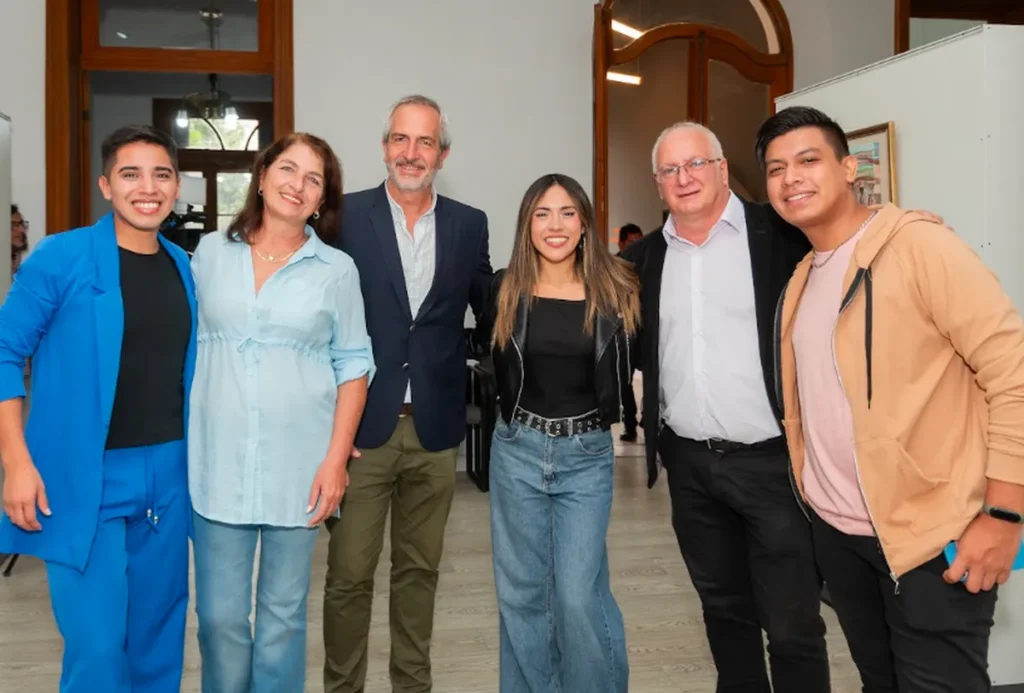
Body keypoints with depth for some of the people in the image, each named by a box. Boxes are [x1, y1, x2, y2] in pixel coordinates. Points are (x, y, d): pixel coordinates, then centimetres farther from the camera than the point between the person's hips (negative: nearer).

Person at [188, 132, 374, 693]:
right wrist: (181, 443, 6)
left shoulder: (336, 269, 0)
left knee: (283, 613, 10)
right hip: (219, 462, 1)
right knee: (219, 615, 7)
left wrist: (336, 458, -7)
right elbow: (187, 345, 11)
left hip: (299, 464, -1)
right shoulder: (210, 252, 5)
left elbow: (353, 365, 0)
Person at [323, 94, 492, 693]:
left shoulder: (469, 224, 6)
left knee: (420, 569, 16)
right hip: (363, 421, -2)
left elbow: (490, 309, 13)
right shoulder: (345, 216, -2)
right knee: (349, 573, 6)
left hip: (435, 426, 3)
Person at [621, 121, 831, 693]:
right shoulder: (645, 258, 8)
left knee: (792, 625, 3)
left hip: (773, 459, -4)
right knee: (723, 610, 19)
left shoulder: (782, 234, -6)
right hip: (689, 463, 4)